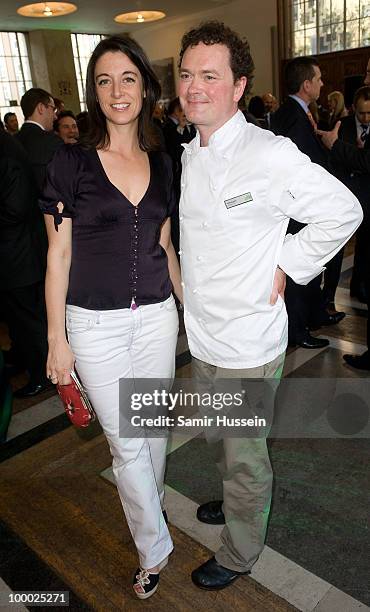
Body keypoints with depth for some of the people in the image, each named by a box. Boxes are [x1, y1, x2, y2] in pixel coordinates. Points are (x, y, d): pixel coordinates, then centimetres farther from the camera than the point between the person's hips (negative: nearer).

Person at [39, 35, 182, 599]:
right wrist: (56, 340, -6)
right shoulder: (71, 162, -6)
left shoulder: (161, 163, 5)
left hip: (156, 316, 4)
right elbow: (59, 254, -5)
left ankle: (149, 503, 48)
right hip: (96, 324, -3)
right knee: (126, 441, 5)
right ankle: (154, 548, 29)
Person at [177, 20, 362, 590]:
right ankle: (235, 500, 54)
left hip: (247, 342, -7)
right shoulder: (187, 156, 7)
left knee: (244, 455, 12)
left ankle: (240, 553, 36)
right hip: (202, 333, 7)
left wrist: (285, 267, -13)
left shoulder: (271, 155, -18)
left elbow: (343, 211, -12)